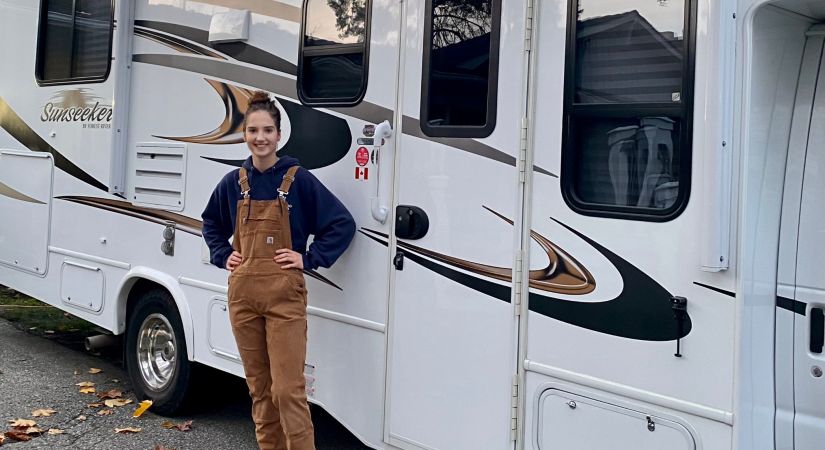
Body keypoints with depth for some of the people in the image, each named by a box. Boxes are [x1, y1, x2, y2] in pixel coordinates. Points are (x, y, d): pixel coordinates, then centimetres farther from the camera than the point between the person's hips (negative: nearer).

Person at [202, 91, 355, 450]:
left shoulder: (299, 180, -4)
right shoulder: (233, 182, 7)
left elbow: (343, 224, -3)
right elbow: (211, 223, 25)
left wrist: (310, 258, -9)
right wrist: (222, 255, 10)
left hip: (284, 297, -4)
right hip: (243, 295, 4)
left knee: (288, 389, -8)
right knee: (259, 387, 12)